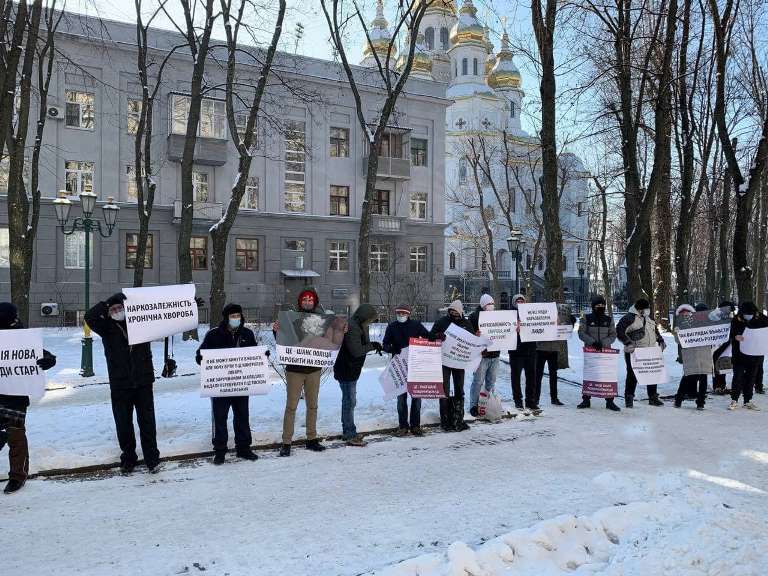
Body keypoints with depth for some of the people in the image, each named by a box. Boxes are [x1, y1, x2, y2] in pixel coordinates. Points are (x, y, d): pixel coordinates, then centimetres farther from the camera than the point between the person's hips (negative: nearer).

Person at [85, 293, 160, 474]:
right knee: (123, 424, 8)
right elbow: (89, 317, -15)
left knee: (147, 421, 5)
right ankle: (128, 458, 24)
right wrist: (109, 302, -21)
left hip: (143, 382, 0)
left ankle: (152, 458, 16)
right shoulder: (107, 327, 1)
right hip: (120, 385, 0)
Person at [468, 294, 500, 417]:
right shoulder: (474, 317, -4)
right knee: (478, 381, -4)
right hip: (481, 354, -6)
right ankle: (474, 405, 4)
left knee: (491, 381, 12)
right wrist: (475, 335, -26)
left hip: (495, 355, 6)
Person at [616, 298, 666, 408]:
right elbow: (619, 331, -17)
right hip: (634, 353, -7)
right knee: (632, 375, -2)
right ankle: (629, 398, 7)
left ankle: (653, 397, 23)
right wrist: (628, 342, -25)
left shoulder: (649, 318, 15)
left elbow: (655, 331, 28)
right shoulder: (629, 318, -10)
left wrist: (660, 340, 14)